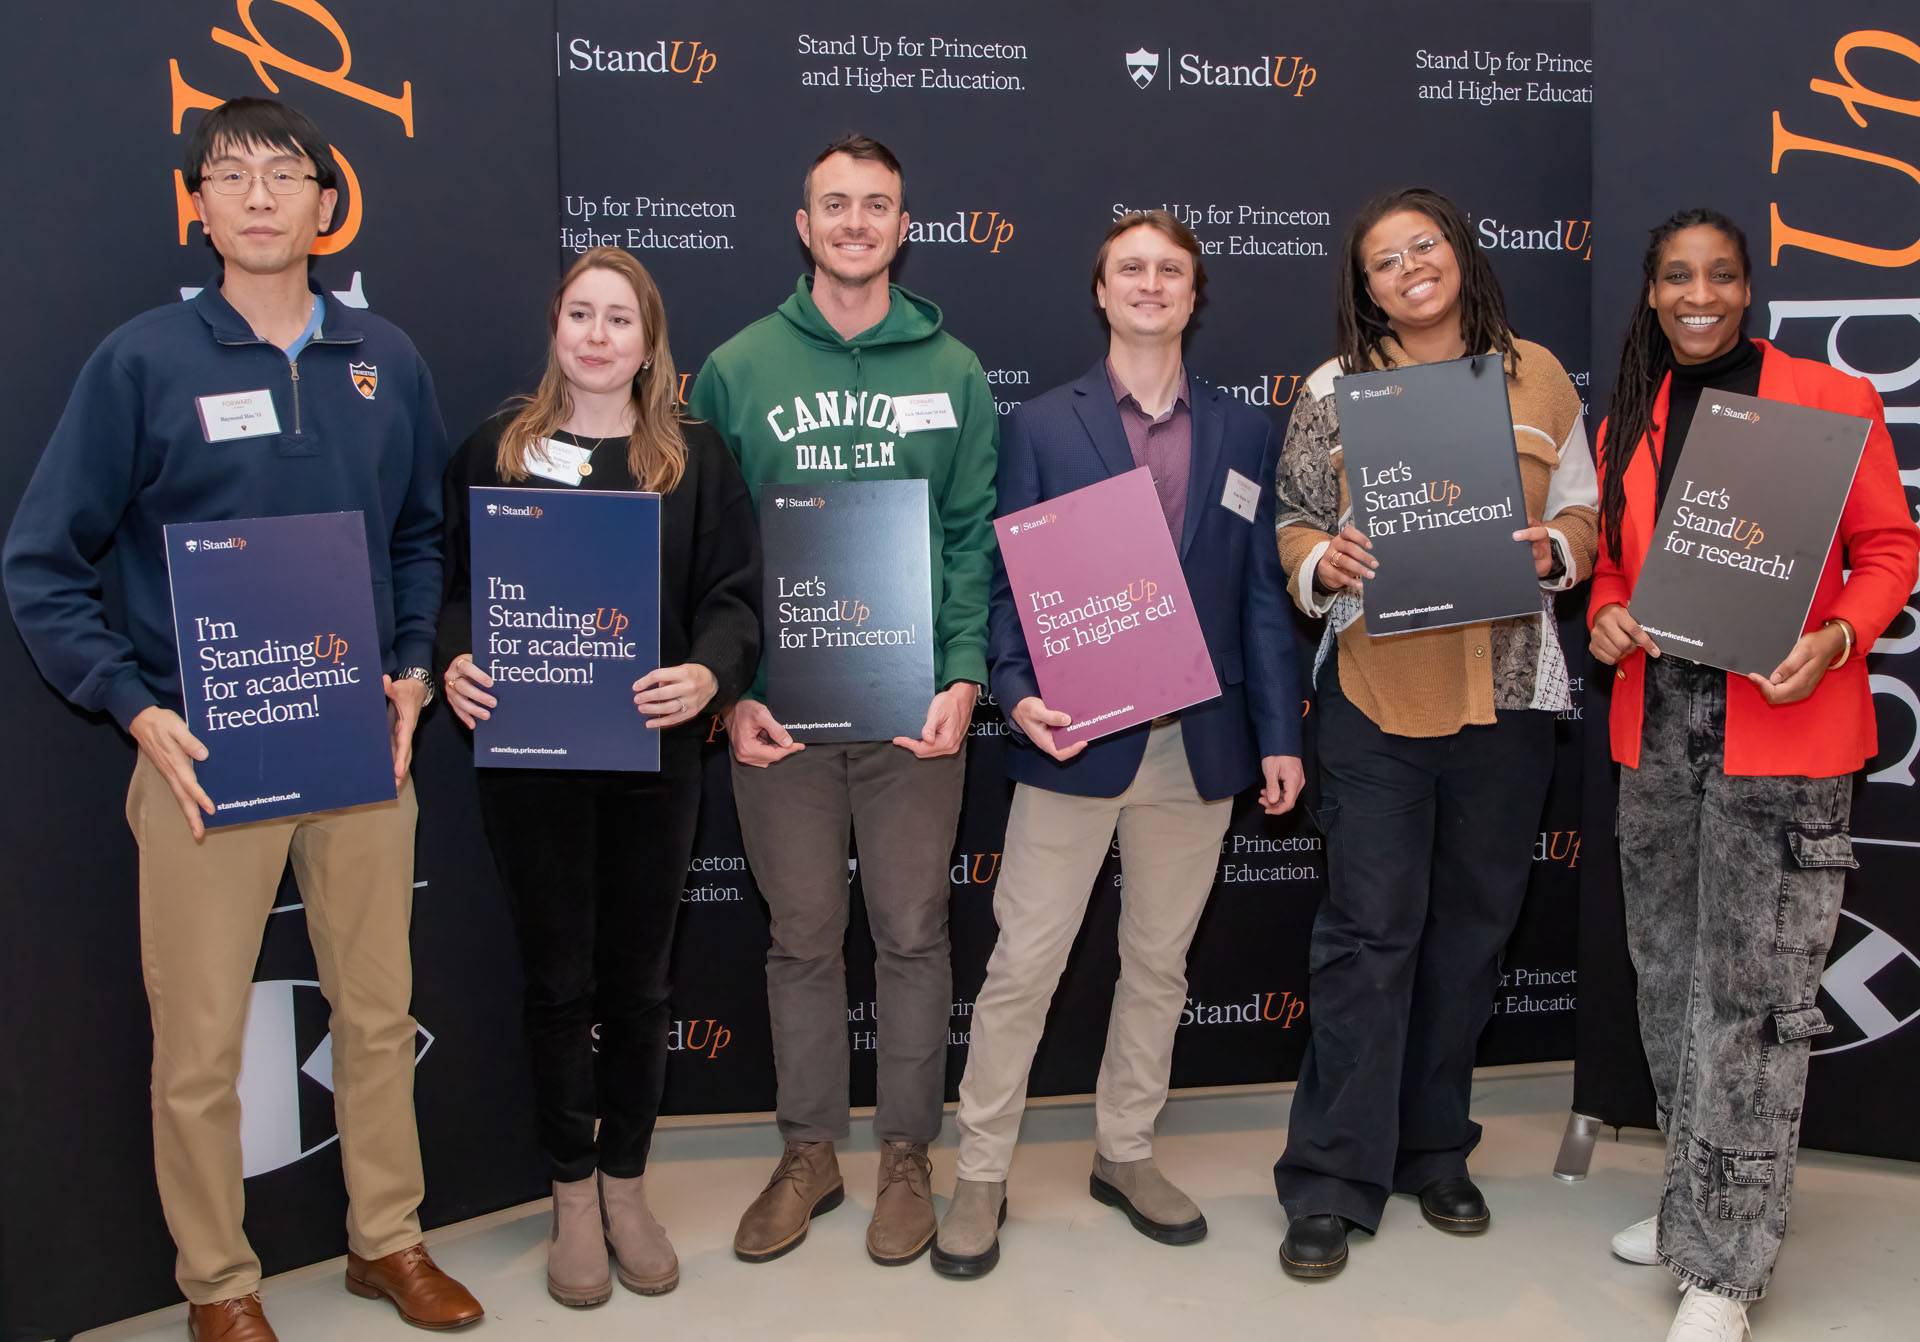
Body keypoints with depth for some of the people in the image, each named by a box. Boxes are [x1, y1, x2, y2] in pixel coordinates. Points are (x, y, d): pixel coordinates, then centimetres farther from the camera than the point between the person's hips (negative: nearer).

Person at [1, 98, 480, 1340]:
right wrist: (137, 709, -11)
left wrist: (412, 670, 3)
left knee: (379, 1013, 14)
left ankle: (389, 1239, 33)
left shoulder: (386, 359, 5)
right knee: (201, 1046, 6)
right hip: (204, 753, -3)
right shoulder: (144, 359, -5)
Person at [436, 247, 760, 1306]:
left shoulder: (694, 457, 5)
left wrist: (710, 672, -21)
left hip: (651, 754, 0)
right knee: (558, 979, 9)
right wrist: (454, 663, -16)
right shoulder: (496, 451, 6)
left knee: (636, 979, 10)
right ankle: (572, 1195, 26)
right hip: (527, 754, 0)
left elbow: (733, 592, -1)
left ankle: (626, 1184, 29)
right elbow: (453, 583, 4)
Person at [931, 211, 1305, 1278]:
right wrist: (1018, 694, -17)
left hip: (1199, 743, 3)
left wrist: (1280, 735, 4)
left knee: (1159, 962, 14)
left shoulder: (1244, 431, 10)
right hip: (1076, 739, -3)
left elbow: (1262, 590, 8)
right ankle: (982, 1176, 15)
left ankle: (1126, 1154, 31)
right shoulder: (1042, 425, 3)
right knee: (1024, 965, 1)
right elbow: (1010, 581, -1)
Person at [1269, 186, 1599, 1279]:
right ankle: (1333, 1183, 7)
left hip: (1508, 688, 3)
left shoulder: (1537, 375, 8)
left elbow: (1583, 510, 13)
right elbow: (1295, 521, 7)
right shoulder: (1336, 388, 4)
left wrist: (1556, 552, -8)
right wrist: (1321, 562, -14)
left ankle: (1435, 1151, 28)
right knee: (1369, 930, -3)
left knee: (1473, 925, 11)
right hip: (1377, 687, -2)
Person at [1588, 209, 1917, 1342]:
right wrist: (1607, 619, -3)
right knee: (1671, 981, 14)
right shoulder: (1628, 426, 12)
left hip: (1780, 732, -5)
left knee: (1752, 993, -4)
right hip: (1657, 726, 6)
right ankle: (1702, 1202, 32)